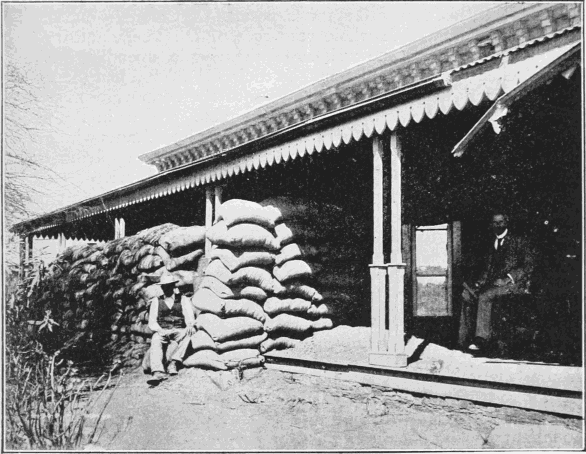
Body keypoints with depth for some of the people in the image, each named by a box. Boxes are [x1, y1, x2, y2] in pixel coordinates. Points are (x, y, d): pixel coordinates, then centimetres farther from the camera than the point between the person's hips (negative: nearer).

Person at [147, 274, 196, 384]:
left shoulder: (183, 300, 13)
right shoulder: (156, 301, 16)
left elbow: (189, 316, -1)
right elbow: (152, 321, 8)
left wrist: (190, 325, -25)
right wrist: (160, 330, -14)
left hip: (179, 331, 0)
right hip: (161, 331, 0)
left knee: (189, 332, -34)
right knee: (155, 341, -33)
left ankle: (174, 362, -35)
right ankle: (158, 372, -50)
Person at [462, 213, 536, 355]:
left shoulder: (519, 240, 2)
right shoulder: (493, 243, 19)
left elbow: (528, 265, -5)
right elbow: (489, 267, 18)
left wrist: (510, 278, -18)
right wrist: (479, 283, 1)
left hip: (515, 282, -6)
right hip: (496, 282, 6)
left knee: (485, 296, -30)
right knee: (466, 294, -17)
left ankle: (482, 339, -27)